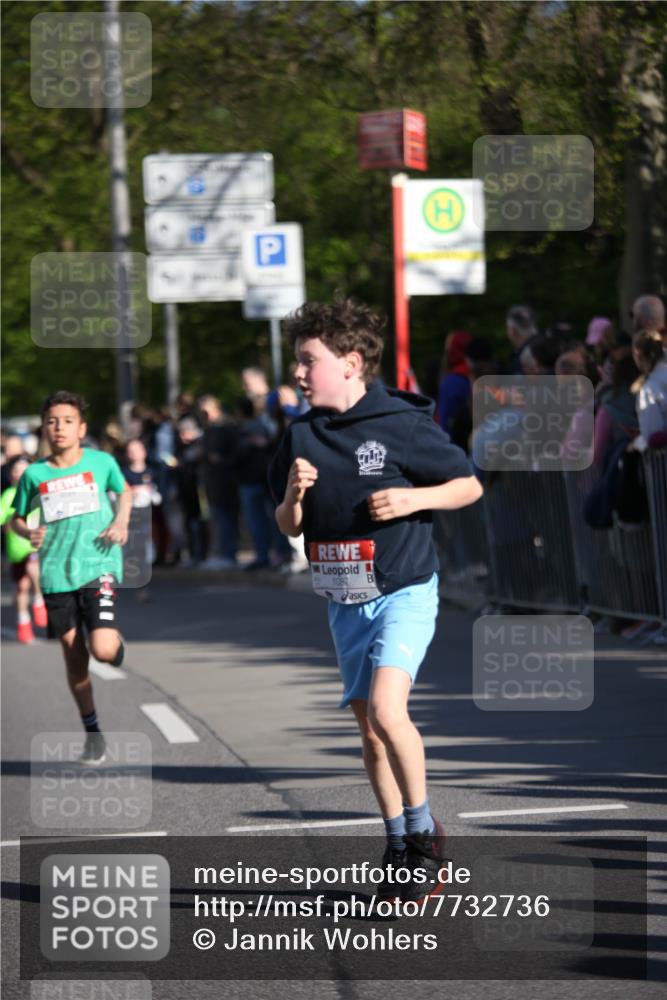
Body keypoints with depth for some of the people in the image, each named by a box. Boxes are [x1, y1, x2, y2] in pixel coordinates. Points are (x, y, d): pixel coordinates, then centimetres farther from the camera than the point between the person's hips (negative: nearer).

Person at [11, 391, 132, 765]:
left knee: (103, 650, -16)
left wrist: (121, 522, 1)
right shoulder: (34, 475, 2)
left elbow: (125, 490, 19)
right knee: (73, 655, 5)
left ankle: (117, 639, 23)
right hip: (57, 575, 2)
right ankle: (93, 732, 18)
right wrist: (28, 532, -7)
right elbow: (18, 519, 15)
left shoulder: (101, 462, 0)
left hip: (98, 568, -2)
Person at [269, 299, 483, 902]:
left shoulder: (402, 423, -10)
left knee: (386, 710, -22)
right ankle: (399, 848, 21)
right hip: (344, 600, 6)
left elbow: (469, 486, -2)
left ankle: (424, 829, -4)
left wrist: (414, 498, -18)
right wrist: (294, 495, -9)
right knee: (368, 728, 8)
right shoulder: (302, 435, 6)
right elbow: (288, 527, 12)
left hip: (404, 592, -6)